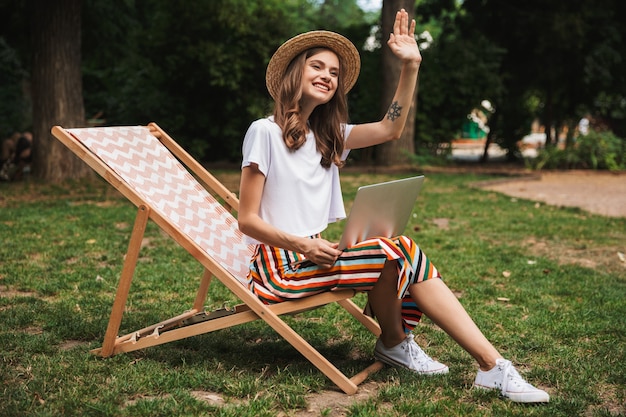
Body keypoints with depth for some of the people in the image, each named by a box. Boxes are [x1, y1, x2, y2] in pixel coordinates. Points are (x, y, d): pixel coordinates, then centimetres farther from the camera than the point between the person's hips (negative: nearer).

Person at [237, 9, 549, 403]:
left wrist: (411, 66, 2)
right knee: (394, 252, -20)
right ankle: (393, 343, 6)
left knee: (407, 252, -14)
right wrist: (303, 245, -24)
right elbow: (247, 220, -11)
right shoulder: (265, 132, -8)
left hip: (313, 255, 7)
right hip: (278, 264, -7)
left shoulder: (326, 136, 14)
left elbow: (389, 129, 10)